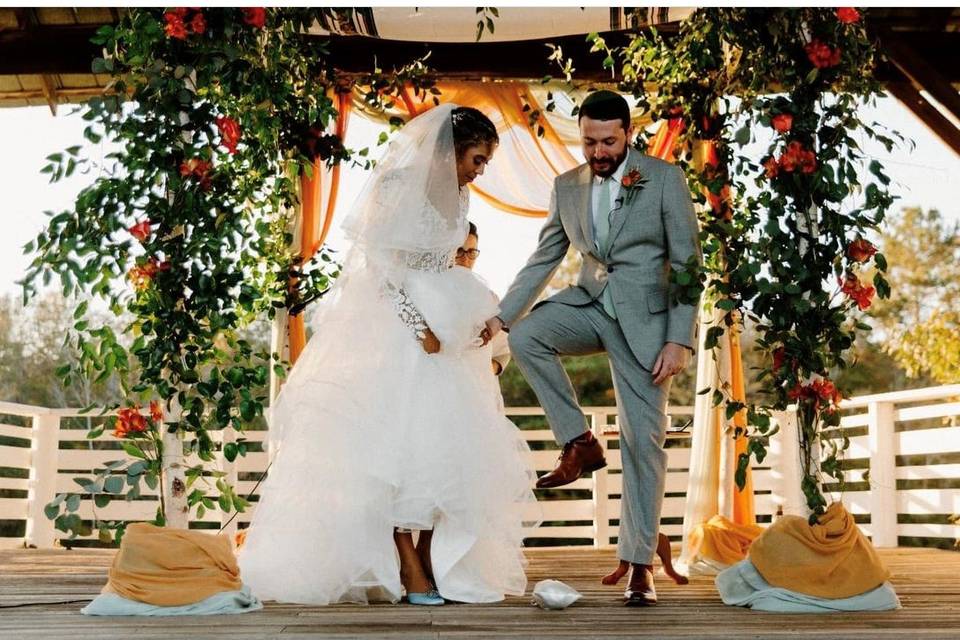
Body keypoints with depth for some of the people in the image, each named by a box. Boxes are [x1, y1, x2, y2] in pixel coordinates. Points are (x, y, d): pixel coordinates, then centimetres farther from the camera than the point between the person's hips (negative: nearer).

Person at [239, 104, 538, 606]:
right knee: (395, 441, -8)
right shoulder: (399, 186, -9)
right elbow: (379, 263, -14)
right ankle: (408, 567, -6)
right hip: (388, 331, -8)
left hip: (437, 334, 8)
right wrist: (418, 324, -18)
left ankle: (432, 561, 4)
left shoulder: (453, 198, 14)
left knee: (447, 442, 1)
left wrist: (475, 317, 3)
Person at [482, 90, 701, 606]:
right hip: (590, 305, 4)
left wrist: (680, 339, -15)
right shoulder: (567, 186, 6)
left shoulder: (665, 178, -6)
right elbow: (543, 259, 11)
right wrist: (502, 316, 1)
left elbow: (688, 263, -8)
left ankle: (639, 563, 7)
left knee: (643, 441, -4)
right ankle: (579, 444, -8)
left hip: (645, 317, -4)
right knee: (525, 337, -26)